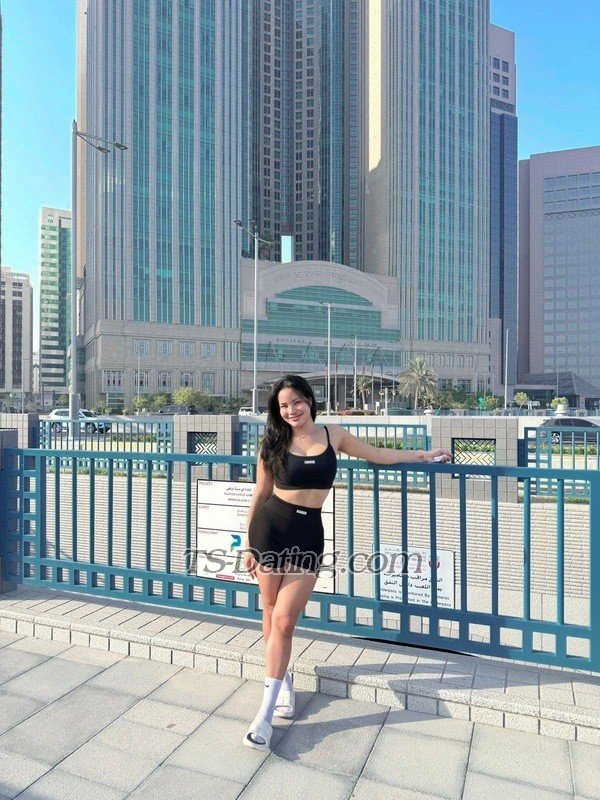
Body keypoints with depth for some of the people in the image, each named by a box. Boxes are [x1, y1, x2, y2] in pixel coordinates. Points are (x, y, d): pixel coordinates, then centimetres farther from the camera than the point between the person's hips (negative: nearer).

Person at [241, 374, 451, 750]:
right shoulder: (274, 443, 0)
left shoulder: (333, 434, 5)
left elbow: (376, 454, 19)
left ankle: (266, 714, 6)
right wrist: (248, 543, 5)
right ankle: (283, 679, 38)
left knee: (284, 620, -6)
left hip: (308, 533, 0)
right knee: (272, 613, 10)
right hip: (270, 528, 0)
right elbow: (260, 495, 5)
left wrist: (422, 454, 23)